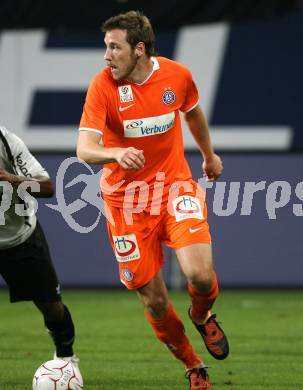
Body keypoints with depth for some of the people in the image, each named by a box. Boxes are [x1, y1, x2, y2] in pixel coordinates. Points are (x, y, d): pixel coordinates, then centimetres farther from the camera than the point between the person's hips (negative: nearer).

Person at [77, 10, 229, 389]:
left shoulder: (177, 76, -7)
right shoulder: (102, 86, -15)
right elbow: (84, 149, -23)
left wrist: (209, 155, 31)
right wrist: (117, 153, -44)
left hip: (175, 186, 1)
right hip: (126, 198, -1)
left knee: (200, 275, -20)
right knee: (154, 300, 1)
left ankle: (202, 317, 17)